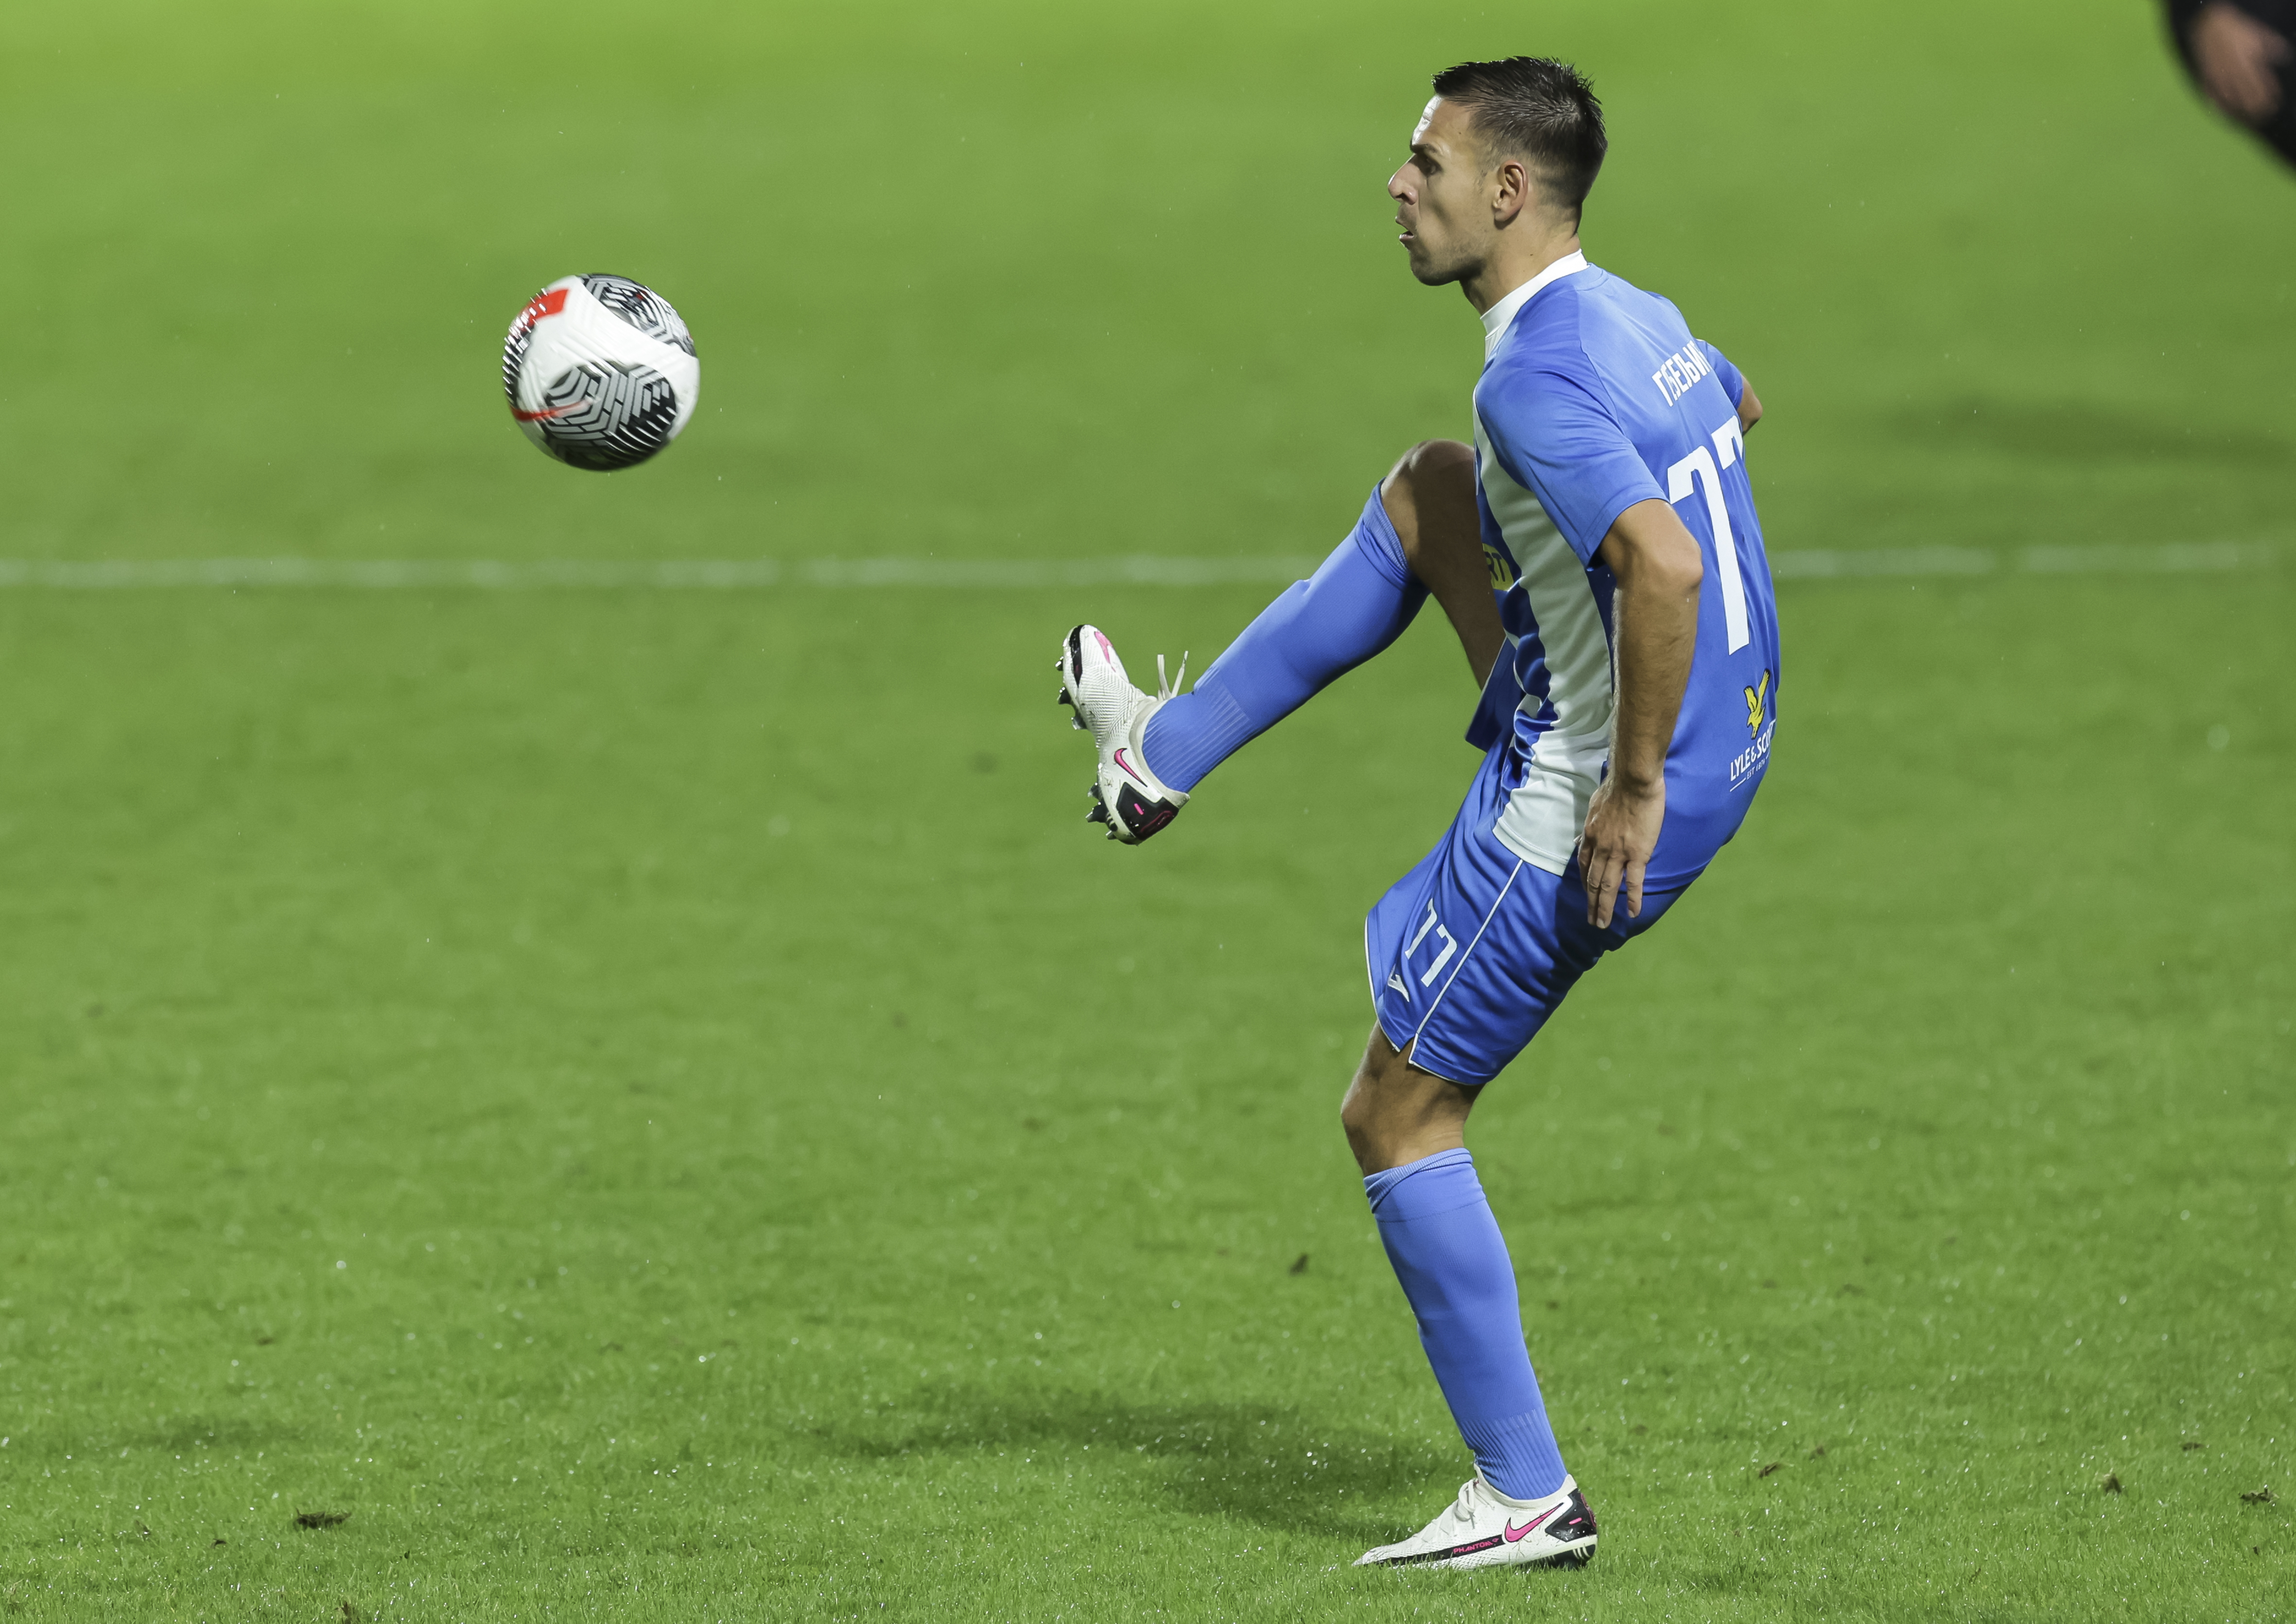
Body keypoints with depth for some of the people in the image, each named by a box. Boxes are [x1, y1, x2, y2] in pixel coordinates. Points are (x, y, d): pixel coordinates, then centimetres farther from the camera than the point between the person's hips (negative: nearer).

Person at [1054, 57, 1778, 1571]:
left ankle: (1527, 1496, 9)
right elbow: (1736, 408, 29)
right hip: (1731, 734, 9)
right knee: (1428, 488, 20)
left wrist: (1634, 788, -28)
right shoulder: (1637, 315, 5)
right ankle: (1168, 748, 30)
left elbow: (1664, 563, -39)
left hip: (1596, 813, -9)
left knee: (1398, 1112, 6)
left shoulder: (1534, 380, -25)